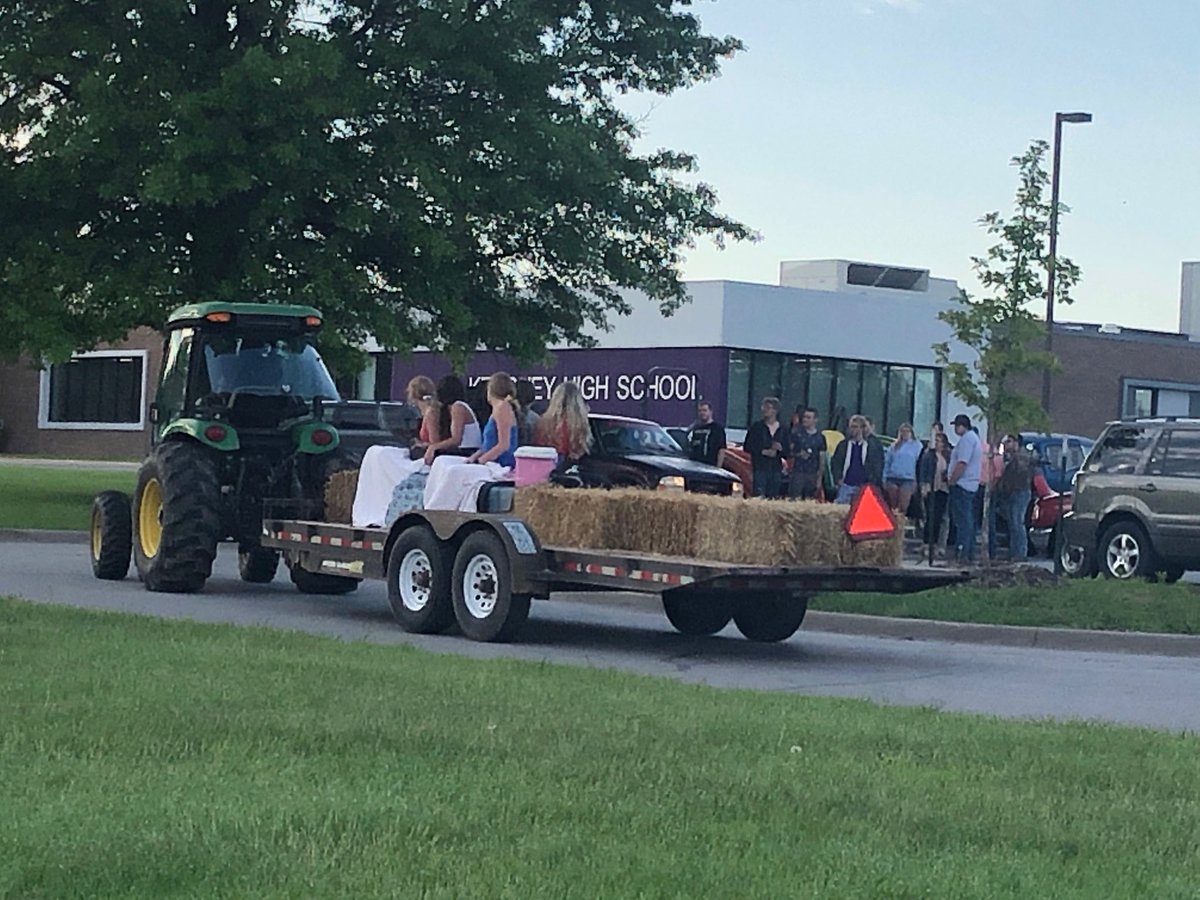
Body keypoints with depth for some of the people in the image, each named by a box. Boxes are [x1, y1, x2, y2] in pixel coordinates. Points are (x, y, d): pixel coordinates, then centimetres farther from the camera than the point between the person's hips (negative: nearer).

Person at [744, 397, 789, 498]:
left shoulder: (783, 430, 12)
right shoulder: (757, 427, 6)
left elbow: (787, 454, 13)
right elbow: (748, 447, -1)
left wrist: (780, 449, -8)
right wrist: (764, 452, -11)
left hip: (776, 470, 3)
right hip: (760, 468, -3)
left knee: (773, 498, 1)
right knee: (759, 497, -13)